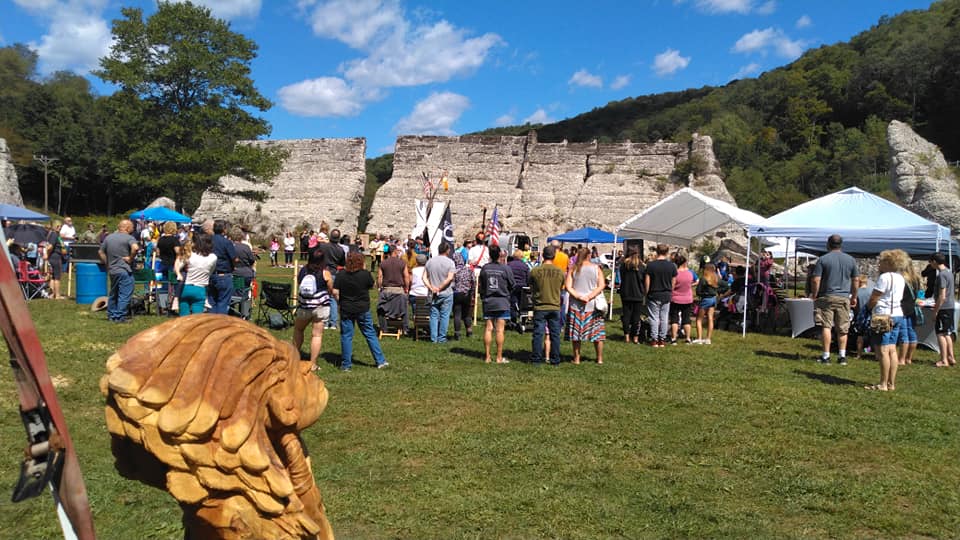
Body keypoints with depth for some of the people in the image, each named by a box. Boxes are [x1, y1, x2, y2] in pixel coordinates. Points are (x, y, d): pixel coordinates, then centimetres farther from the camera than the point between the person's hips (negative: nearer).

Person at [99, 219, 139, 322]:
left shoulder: (108, 237, 12)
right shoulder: (129, 238, -9)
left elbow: (101, 252, 16)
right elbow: (135, 247, -29)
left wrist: (107, 264, 19)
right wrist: (131, 258, -16)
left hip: (112, 270, 7)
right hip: (124, 270, -7)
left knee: (113, 294, 19)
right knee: (124, 295, -2)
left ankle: (111, 315, 26)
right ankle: (120, 317, -3)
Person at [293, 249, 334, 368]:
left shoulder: (303, 270, -1)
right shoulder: (325, 273, -9)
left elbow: (298, 286, 10)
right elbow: (331, 290, -1)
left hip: (304, 306, 3)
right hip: (321, 307, -3)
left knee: (298, 329, 25)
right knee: (317, 335, 2)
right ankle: (312, 363, 4)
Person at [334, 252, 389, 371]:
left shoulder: (341, 275, -9)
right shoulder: (365, 274, -10)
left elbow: (335, 292, -11)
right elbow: (372, 286, 7)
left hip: (346, 310, 0)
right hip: (363, 309, 0)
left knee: (346, 336, 8)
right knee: (370, 334, 11)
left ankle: (346, 364, 11)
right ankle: (380, 361, 13)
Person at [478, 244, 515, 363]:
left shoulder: (485, 268, -2)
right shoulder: (505, 268, -10)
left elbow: (479, 285, 7)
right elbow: (512, 285, -1)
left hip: (488, 302, 3)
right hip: (502, 302, -3)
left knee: (488, 329, 7)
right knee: (500, 330, 0)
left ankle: (487, 357, 10)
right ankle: (499, 357, 4)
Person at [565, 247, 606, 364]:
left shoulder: (573, 269, 1)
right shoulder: (596, 268, 1)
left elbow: (568, 287, -8)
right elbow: (601, 286, -8)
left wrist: (579, 297, -12)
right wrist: (589, 297, -13)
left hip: (576, 305, 0)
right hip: (593, 305, 0)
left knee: (576, 332, 7)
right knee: (597, 332, 9)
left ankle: (576, 358, 9)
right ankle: (600, 358, 14)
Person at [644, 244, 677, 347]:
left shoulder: (650, 265, -10)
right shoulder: (672, 266, -1)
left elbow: (647, 282, -8)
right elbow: (673, 282, 4)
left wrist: (646, 293, 4)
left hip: (654, 296, -2)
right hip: (666, 296, 2)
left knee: (654, 318, 3)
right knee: (664, 318, 9)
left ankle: (654, 340, 4)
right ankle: (662, 340, 13)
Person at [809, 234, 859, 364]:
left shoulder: (823, 259, -3)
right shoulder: (850, 260, 7)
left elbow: (815, 280, -9)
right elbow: (855, 281, 12)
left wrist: (814, 296, 2)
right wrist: (854, 297, 21)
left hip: (826, 297, -3)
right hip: (844, 298, 3)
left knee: (826, 326, -1)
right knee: (843, 328, 9)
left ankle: (826, 356, -1)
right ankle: (842, 356, 11)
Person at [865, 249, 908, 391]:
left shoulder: (884, 277, -14)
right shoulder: (900, 278, 14)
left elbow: (873, 299, -14)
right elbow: (898, 298, 17)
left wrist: (868, 307, 6)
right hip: (898, 314, 9)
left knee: (883, 350, -6)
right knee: (892, 350, 10)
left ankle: (883, 384, -5)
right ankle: (891, 383, 12)